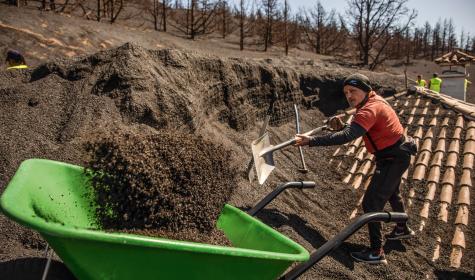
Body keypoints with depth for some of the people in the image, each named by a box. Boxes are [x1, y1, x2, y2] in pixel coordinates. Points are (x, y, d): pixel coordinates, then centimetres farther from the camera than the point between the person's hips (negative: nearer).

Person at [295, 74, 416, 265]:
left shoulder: (370, 109, -28)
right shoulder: (373, 102, 4)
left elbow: (347, 136, -41)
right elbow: (354, 131, 7)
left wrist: (312, 141, -44)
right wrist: (340, 126, -14)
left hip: (393, 159, -11)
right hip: (396, 155, 11)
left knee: (371, 203, -10)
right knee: (391, 192, 31)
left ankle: (376, 252, 0)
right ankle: (402, 229, 54)